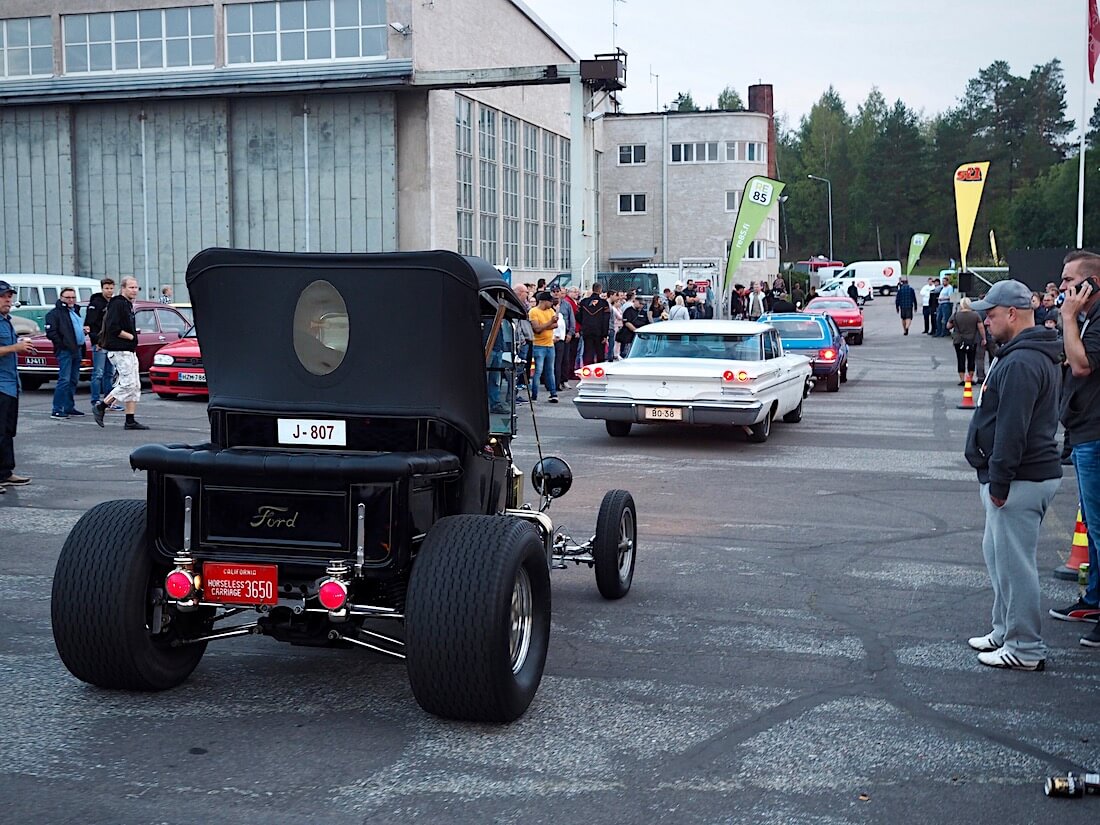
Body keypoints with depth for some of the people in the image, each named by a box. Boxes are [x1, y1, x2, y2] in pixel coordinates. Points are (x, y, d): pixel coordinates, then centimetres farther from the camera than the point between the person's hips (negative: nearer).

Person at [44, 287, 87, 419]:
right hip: (65, 352, -9)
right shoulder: (55, 313, -6)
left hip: (77, 350, 9)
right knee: (64, 380, -12)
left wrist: (84, 330, 12)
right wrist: (62, 345, -17)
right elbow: (51, 332, -14)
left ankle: (69, 407, 20)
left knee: (74, 380, 12)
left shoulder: (75, 311, 20)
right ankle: (57, 410, -11)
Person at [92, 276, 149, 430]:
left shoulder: (128, 305, 19)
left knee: (135, 386, 7)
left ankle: (130, 421, 8)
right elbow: (113, 328, -21)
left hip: (130, 351, 10)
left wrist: (132, 337, 9)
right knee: (128, 384, -12)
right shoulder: (117, 304, -12)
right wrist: (130, 337, -12)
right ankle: (100, 407, -1)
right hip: (120, 351, -10)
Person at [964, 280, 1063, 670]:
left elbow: (1012, 428, -24)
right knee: (997, 552, 20)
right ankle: (1005, 631, 31)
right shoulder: (1036, 355, 17)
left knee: (1014, 561, -5)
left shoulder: (1021, 362, -20)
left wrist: (999, 480, -21)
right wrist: (997, 476, 23)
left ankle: (1025, 649, 2)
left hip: (1020, 479, -11)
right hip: (1030, 473, 11)